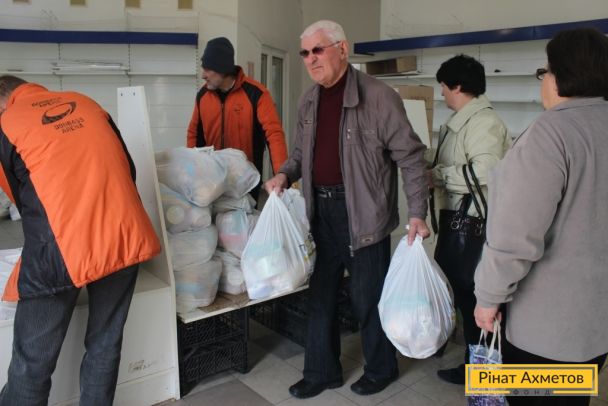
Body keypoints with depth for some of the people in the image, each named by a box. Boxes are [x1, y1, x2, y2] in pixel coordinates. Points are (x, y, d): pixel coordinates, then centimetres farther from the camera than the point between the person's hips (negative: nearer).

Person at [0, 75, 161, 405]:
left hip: (63, 247, -4)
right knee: (105, 345, 17)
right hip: (125, 235, 5)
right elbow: (128, 169, 19)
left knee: (33, 362, 10)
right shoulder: (84, 103, 18)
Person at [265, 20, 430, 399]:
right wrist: (285, 175, -2)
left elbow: (410, 156, -11)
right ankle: (322, 371, 33)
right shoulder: (309, 101, 7)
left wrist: (417, 213, -16)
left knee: (368, 297, 8)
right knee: (321, 293, 14)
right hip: (321, 209, 6)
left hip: (362, 212, -6)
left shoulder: (378, 96, -14)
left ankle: (381, 369, 33)